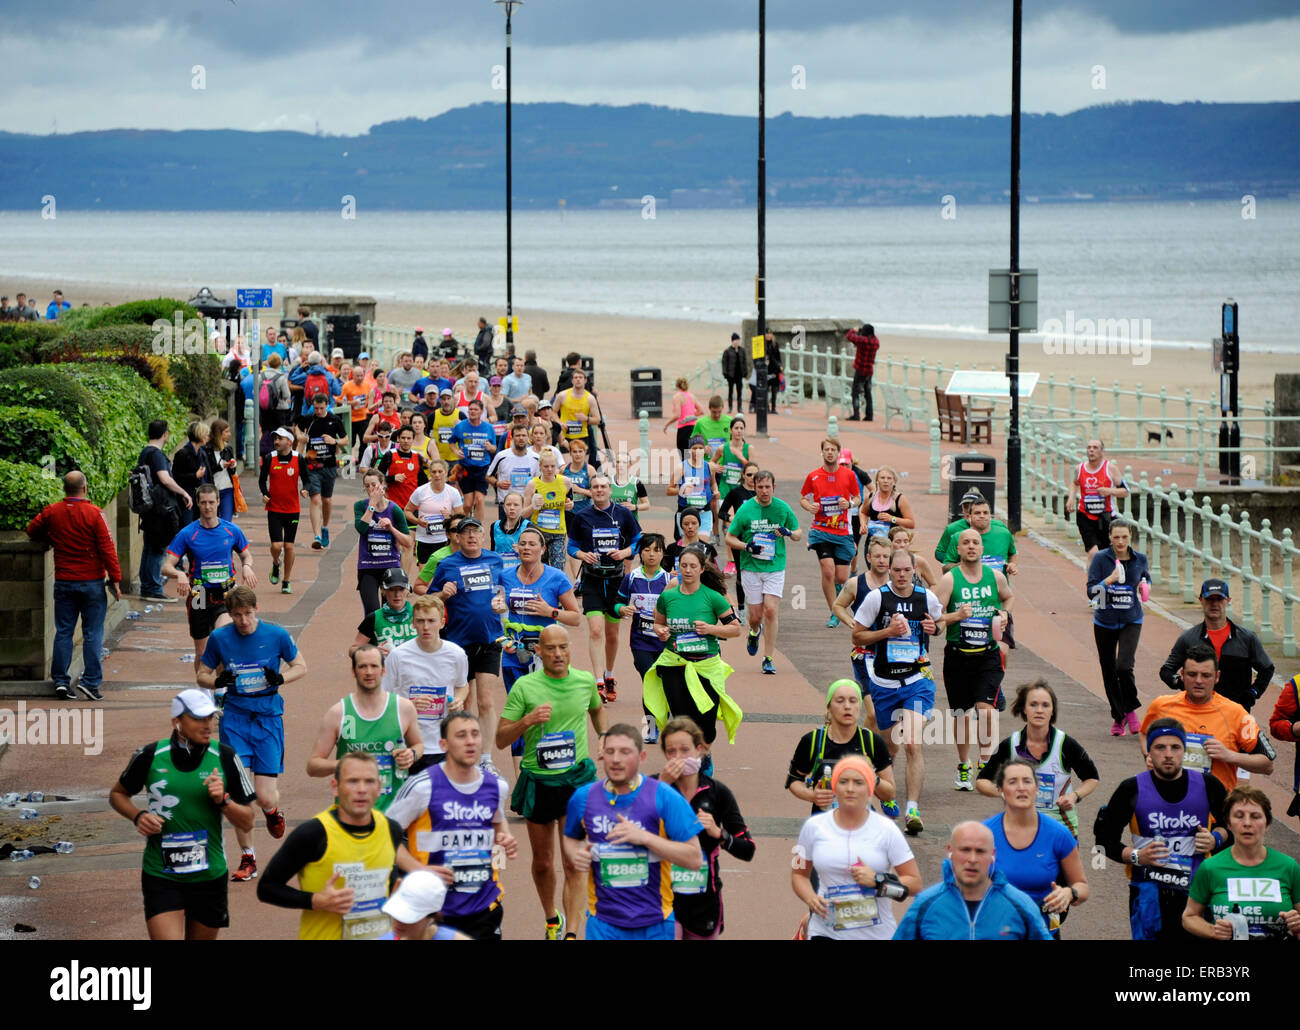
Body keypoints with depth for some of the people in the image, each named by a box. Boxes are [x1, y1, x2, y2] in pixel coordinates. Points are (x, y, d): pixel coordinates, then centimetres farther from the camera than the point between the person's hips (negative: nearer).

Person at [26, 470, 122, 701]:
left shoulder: (52, 512, -1)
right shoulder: (94, 514, -11)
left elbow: (32, 530, 15)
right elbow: (107, 548, -11)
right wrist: (115, 578, -7)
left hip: (63, 582, 3)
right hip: (92, 582, -3)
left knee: (63, 632, 9)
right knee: (92, 634, 2)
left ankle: (60, 681, 7)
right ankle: (90, 681, -2)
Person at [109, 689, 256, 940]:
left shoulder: (224, 757, -2)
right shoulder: (150, 756, -4)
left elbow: (247, 822, 3)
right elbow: (117, 794, 15)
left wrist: (223, 801, -16)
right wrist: (138, 816, -5)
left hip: (209, 877, 2)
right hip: (161, 878, -2)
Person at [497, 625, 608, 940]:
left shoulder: (586, 681, 1)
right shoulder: (524, 687, -7)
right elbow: (501, 740, -6)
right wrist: (528, 720, -22)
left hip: (576, 780, 0)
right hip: (538, 781, 0)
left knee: (574, 863, -10)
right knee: (542, 863, 12)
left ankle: (571, 932, -14)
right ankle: (551, 919, 36)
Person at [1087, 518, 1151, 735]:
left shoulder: (1140, 559, 0)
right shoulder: (1100, 558, -8)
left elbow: (1146, 578, 20)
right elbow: (1091, 591, -11)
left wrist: (1145, 586, -2)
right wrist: (1109, 580, -27)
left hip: (1131, 621, 0)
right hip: (1105, 622, 0)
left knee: (1124, 666, -19)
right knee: (1109, 670, 8)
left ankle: (1130, 710, 4)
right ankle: (1118, 717, 24)